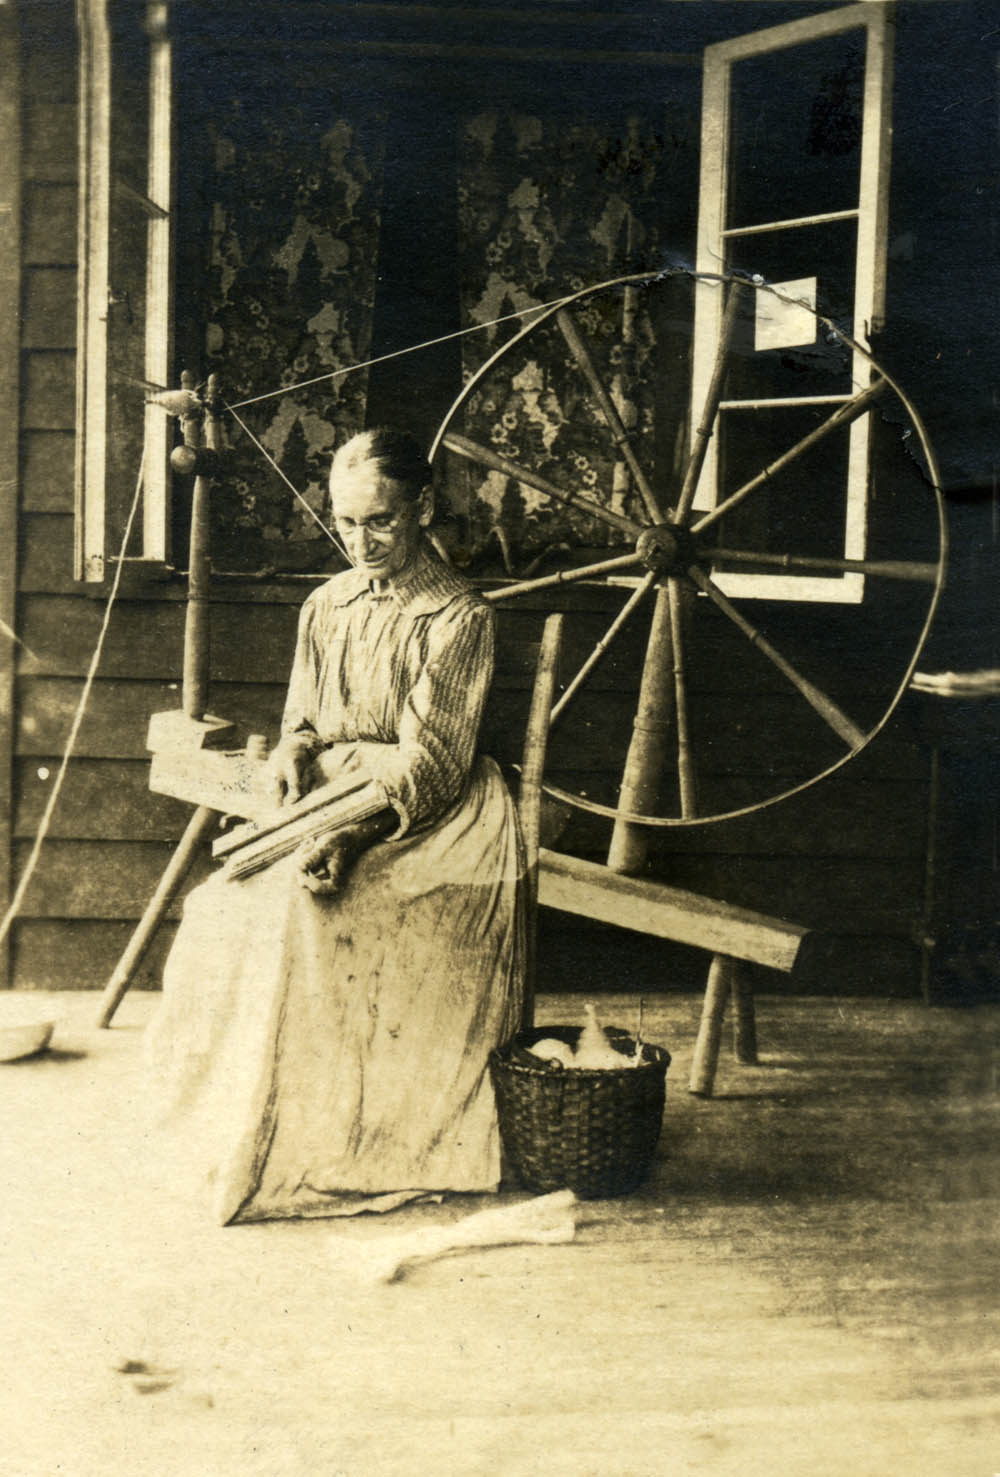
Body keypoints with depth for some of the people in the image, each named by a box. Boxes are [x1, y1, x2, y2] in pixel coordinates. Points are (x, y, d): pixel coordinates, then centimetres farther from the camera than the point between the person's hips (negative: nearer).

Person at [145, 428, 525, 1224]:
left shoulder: (459, 616, -7)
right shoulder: (327, 605, 13)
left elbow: (428, 764, -15)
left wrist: (348, 835, -30)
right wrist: (295, 751, -7)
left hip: (425, 819, -6)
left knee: (305, 911, -30)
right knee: (220, 908, -19)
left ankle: (302, 1149, -18)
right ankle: (220, 1114, -5)